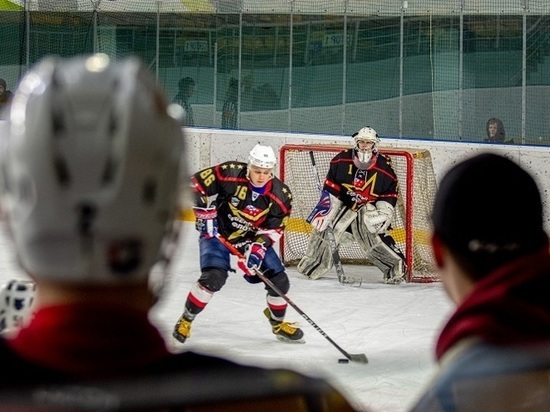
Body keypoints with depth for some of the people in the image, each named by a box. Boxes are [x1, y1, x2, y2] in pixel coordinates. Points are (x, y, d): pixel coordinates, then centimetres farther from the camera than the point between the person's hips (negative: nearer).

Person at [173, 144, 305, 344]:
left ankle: (278, 324, 27)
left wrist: (259, 247, -23)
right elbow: (196, 183, -16)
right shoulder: (229, 174, -25)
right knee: (214, 277, -25)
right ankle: (186, 320, -7)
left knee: (279, 280, 0)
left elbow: (274, 228, -8)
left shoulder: (281, 195, -16)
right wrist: (204, 212, -20)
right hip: (217, 232, -4)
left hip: (253, 238, 4)